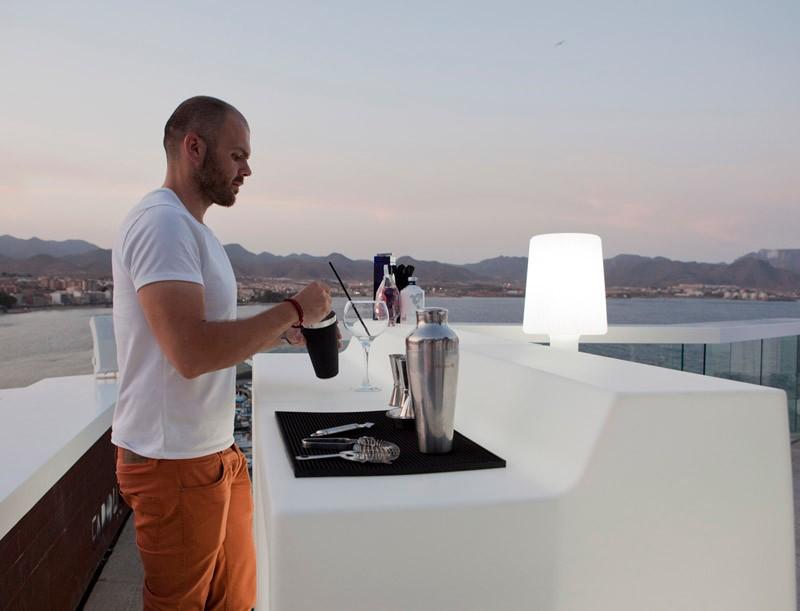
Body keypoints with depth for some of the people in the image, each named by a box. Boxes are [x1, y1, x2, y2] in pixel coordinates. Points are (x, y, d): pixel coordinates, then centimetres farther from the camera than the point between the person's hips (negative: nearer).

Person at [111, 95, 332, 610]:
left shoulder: (191, 228, 14)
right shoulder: (162, 222, -18)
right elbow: (192, 353, -29)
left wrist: (287, 332, 7)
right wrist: (293, 309, -18)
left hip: (216, 452, 9)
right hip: (175, 464, -9)